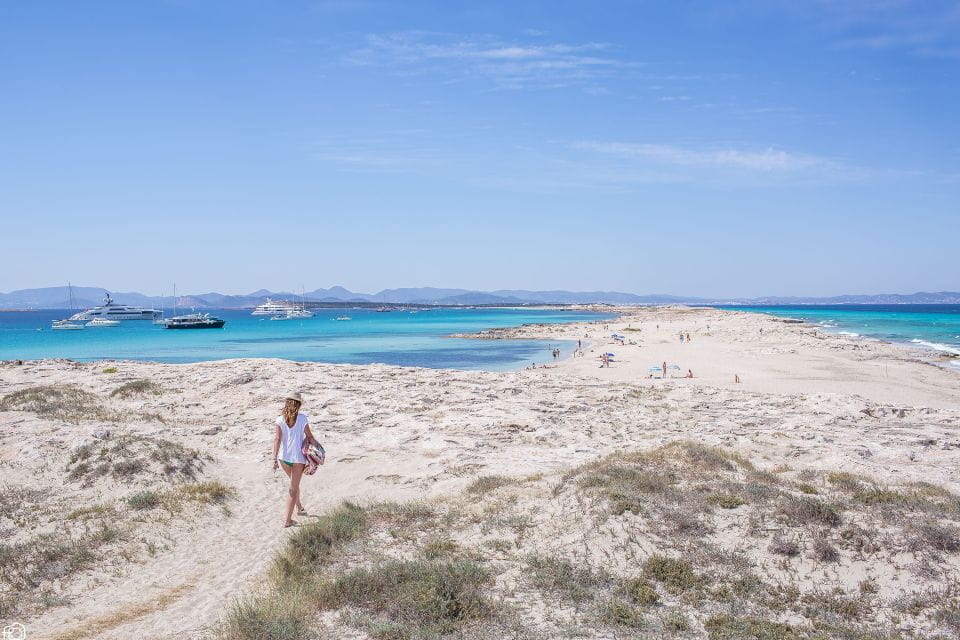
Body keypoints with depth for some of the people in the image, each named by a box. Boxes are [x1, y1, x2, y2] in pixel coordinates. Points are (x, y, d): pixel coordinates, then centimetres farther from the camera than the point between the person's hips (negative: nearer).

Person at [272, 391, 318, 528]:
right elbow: (310, 436, -5)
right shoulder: (302, 418, -11)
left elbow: (277, 439, -10)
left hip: (283, 457, 3)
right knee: (293, 488, 5)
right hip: (298, 457, -3)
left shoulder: (280, 419, -7)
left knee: (294, 483, 27)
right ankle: (287, 520, 4)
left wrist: (275, 459, -9)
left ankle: (299, 508, 44)